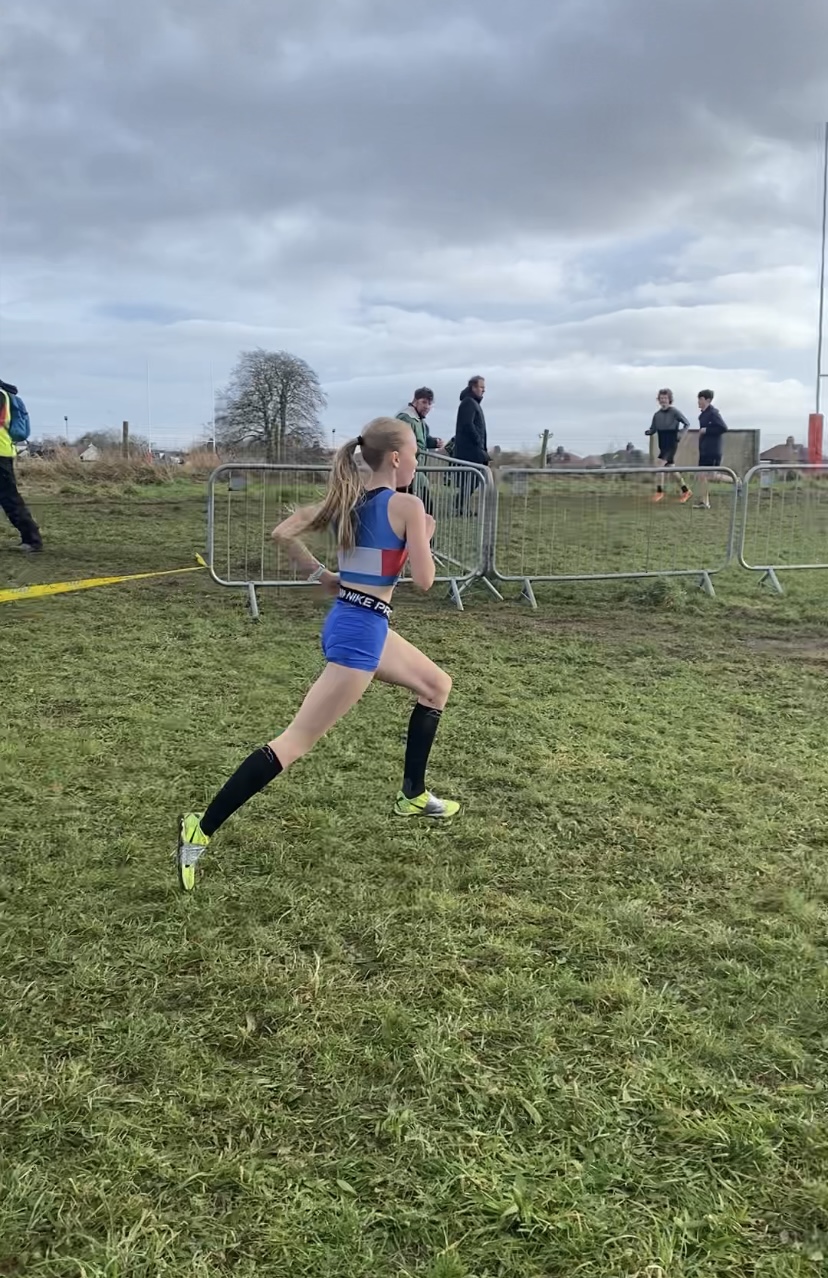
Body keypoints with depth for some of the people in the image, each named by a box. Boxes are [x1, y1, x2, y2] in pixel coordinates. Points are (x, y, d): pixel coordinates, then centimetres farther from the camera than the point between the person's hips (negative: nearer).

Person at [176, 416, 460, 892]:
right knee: (297, 741, -9)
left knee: (437, 684, 26)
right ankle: (201, 831, -10)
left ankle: (414, 795, 33)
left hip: (354, 622, 10)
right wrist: (424, 537, 5)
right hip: (361, 632, -10)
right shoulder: (408, 505, -13)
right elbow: (424, 580, -12)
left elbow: (284, 533, 7)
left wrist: (322, 576, 13)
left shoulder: (349, 498, 8)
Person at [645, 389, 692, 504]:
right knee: (671, 468, 11)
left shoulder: (674, 412, -8)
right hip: (662, 446, 7)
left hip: (672, 445, -6)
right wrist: (647, 432, -11)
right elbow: (653, 429, 11)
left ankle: (659, 492, -14)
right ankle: (685, 491, 23)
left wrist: (680, 434, -16)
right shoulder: (657, 415, 7)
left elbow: (687, 424, -1)